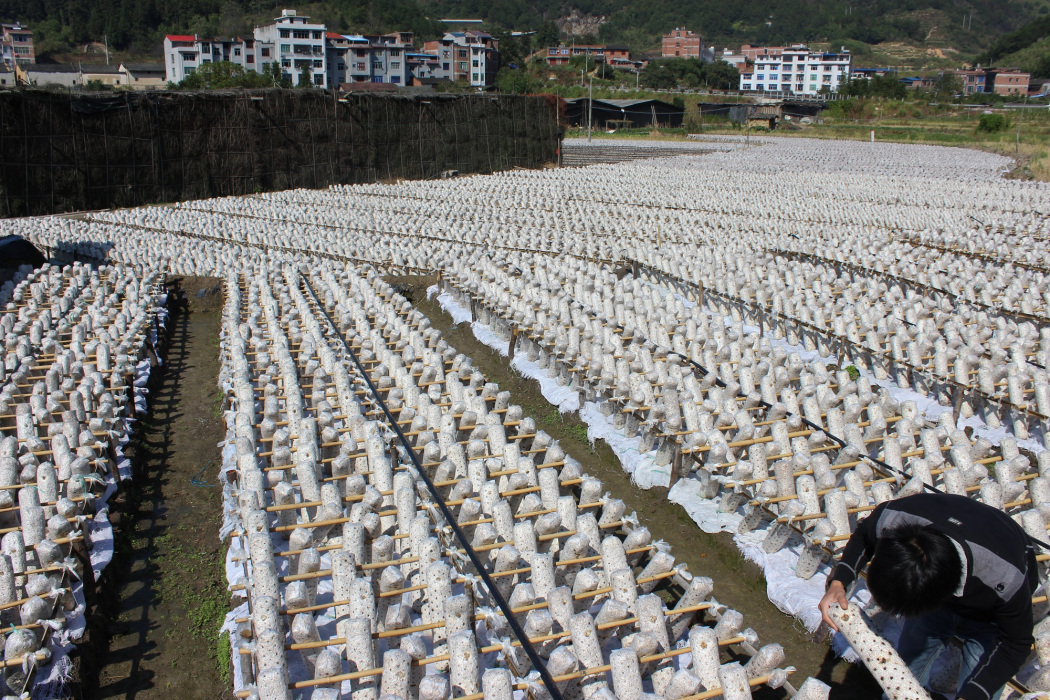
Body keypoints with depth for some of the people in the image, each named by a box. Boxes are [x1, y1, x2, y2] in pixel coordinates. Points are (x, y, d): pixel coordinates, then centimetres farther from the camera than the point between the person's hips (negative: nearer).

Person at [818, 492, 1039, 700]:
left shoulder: (1005, 580, -45)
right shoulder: (889, 519, -39)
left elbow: (1016, 644, -22)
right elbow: (863, 536, -11)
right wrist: (838, 582, -25)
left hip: (989, 615, -3)